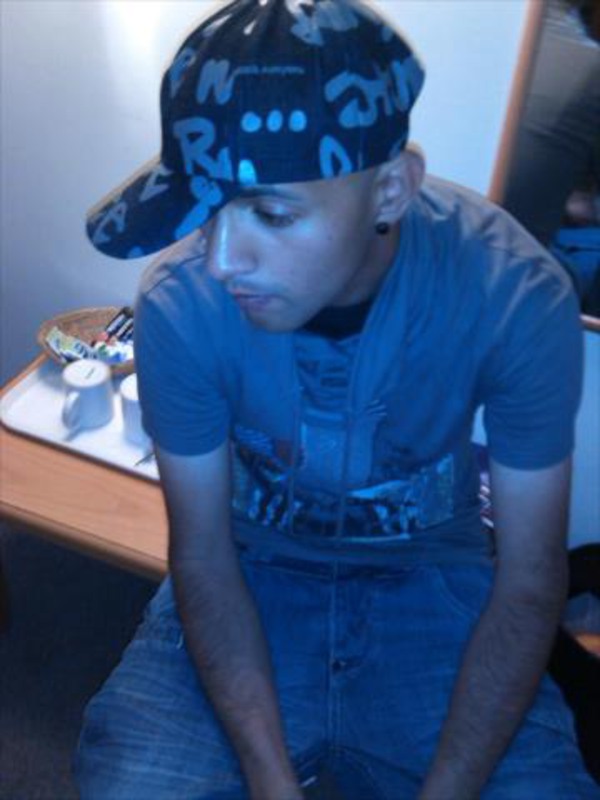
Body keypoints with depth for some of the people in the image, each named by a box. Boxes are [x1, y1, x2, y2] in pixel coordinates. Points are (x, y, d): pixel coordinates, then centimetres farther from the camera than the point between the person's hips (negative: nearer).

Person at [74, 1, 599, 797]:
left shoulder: (518, 294, -24)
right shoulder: (179, 302, -22)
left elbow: (529, 579, -16)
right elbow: (203, 555, -12)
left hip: (434, 578, 0)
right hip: (253, 573, 1)